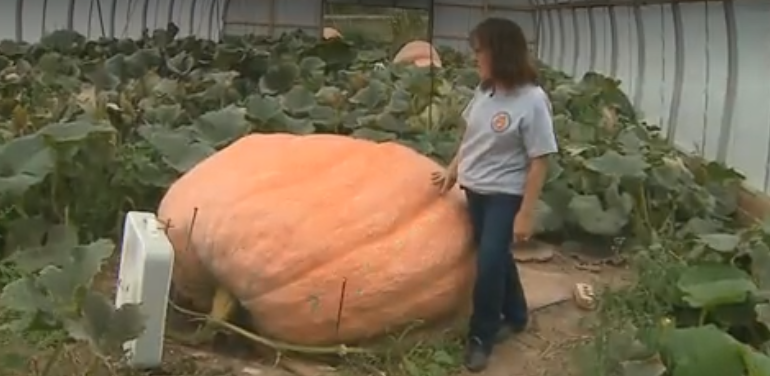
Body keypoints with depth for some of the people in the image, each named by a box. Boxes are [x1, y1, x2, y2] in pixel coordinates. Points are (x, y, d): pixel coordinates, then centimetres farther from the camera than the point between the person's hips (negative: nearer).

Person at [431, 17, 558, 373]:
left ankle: (481, 337, 14)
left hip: (505, 194, -6)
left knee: (489, 264, -5)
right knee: (496, 258, 18)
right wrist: (454, 169, 21)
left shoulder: (532, 100, -20)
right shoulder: (484, 90, 0)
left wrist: (526, 213, -18)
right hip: (476, 189, 6)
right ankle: (515, 316, 39)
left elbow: (539, 162, -18)